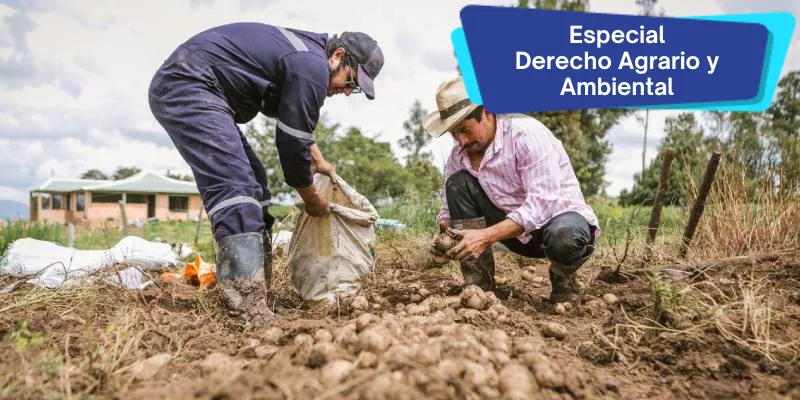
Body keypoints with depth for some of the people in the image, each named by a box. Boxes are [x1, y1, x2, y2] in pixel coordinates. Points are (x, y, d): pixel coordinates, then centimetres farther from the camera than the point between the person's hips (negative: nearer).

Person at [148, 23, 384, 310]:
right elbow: (292, 143, -11)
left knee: (252, 183, 8)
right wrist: (312, 199, 4)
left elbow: (296, 125, 33)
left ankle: (260, 292, 8)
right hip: (185, 85, -11)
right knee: (236, 188, -24)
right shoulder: (312, 67, -15)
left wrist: (319, 161, 40)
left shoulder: (303, 54, 17)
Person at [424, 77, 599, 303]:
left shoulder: (526, 134, -25)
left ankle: (563, 279, -2)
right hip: (514, 230, 5)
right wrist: (443, 235, -28)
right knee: (457, 183, -15)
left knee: (563, 238, -42)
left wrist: (487, 236, -42)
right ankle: (478, 284, -10)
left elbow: (543, 204, -33)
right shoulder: (459, 154, -6)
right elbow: (450, 205, -4)